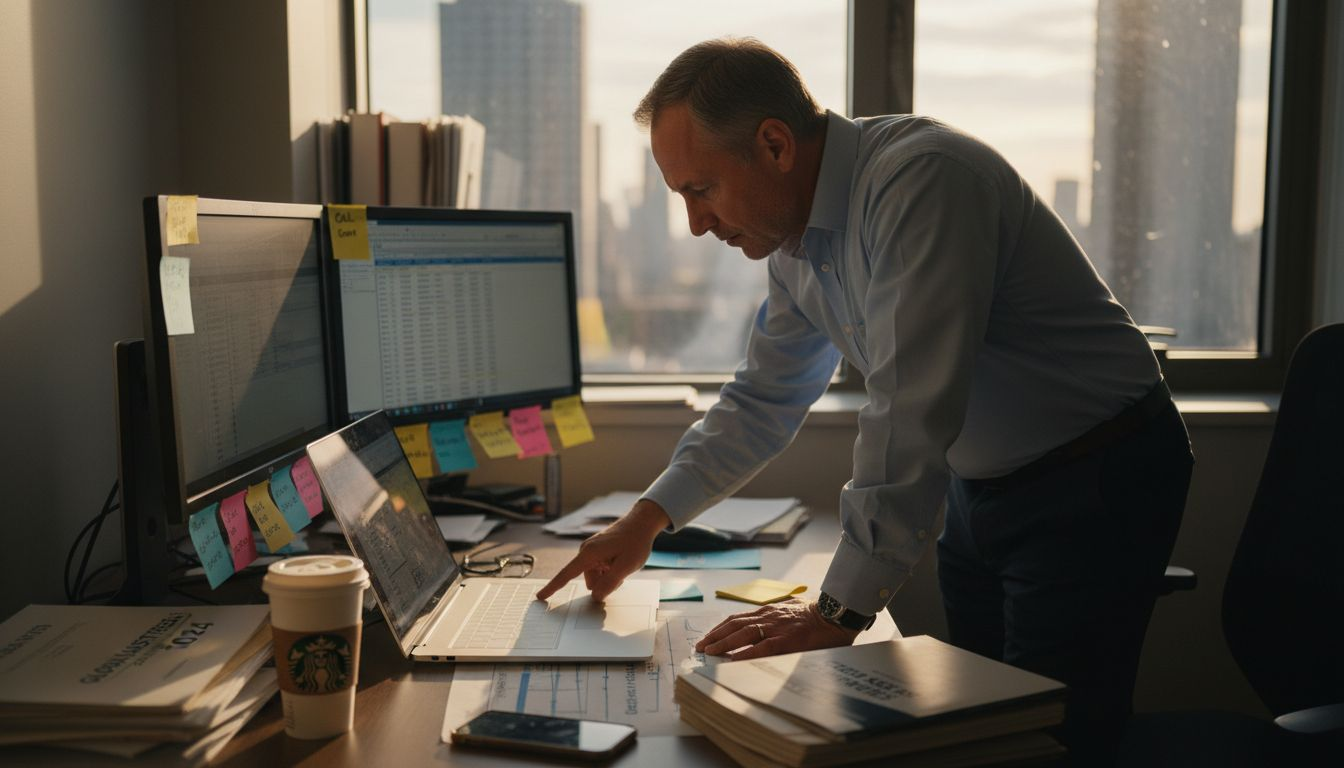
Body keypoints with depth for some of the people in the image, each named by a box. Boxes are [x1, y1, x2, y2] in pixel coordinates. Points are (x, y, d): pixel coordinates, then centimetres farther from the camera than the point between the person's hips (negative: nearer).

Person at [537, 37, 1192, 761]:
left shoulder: (920, 179, -27)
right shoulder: (795, 243, 1)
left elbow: (911, 410, -31)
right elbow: (764, 398, 13)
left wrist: (840, 612, -27)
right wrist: (649, 517, 6)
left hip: (1093, 484, -8)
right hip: (978, 484, 8)